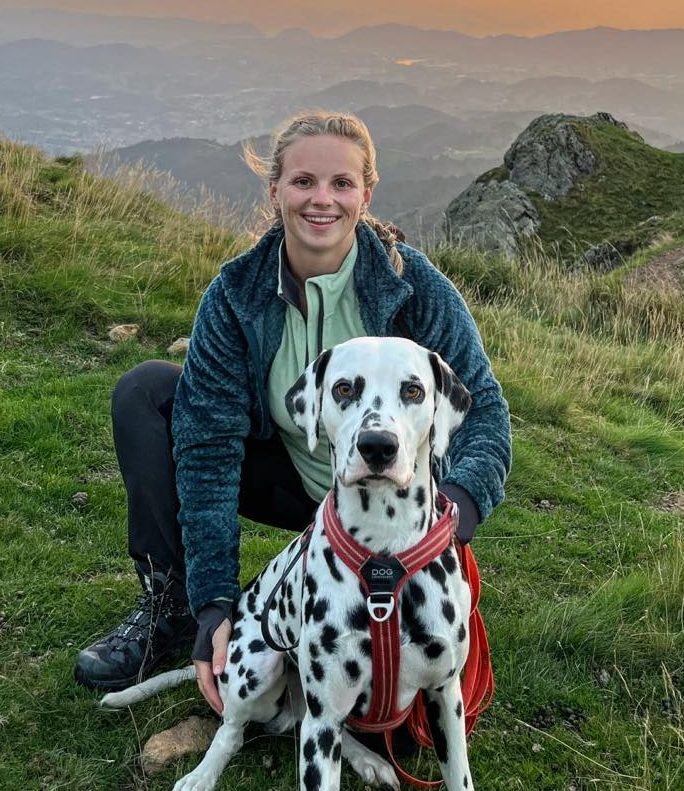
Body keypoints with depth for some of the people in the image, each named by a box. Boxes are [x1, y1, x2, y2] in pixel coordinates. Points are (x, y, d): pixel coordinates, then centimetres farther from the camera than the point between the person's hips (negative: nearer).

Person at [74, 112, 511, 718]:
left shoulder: (416, 286, -20)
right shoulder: (236, 294, -16)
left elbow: (484, 406, -20)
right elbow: (209, 442, -20)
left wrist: (457, 502, -43)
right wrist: (215, 605, -27)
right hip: (292, 479, 3)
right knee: (144, 389, -14)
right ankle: (171, 604, -8)